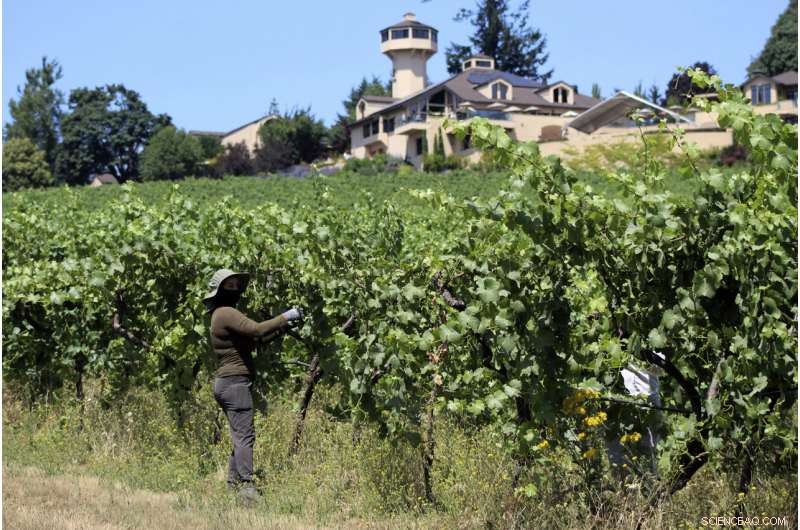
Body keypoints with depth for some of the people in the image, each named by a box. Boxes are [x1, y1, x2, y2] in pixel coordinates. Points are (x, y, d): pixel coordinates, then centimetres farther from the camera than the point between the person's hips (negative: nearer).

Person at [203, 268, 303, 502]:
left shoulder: (222, 314, 20)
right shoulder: (226, 313, -12)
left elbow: (252, 340, 18)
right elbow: (256, 329, -25)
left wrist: (283, 328, 10)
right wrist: (284, 317, -16)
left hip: (226, 383, 10)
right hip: (235, 381, -10)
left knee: (240, 435, 14)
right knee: (245, 435, -13)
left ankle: (233, 481, 16)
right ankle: (246, 485, -17)